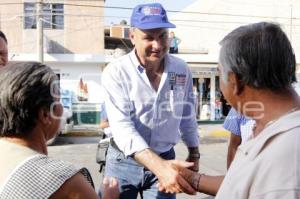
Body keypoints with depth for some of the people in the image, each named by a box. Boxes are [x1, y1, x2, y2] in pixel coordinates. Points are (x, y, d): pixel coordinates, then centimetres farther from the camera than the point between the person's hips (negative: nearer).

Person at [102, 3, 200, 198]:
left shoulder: (182, 70, -4)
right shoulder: (116, 72, -16)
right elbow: (122, 126, -25)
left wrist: (194, 152, 16)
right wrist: (158, 166, -37)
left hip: (165, 160, 3)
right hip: (123, 161, -2)